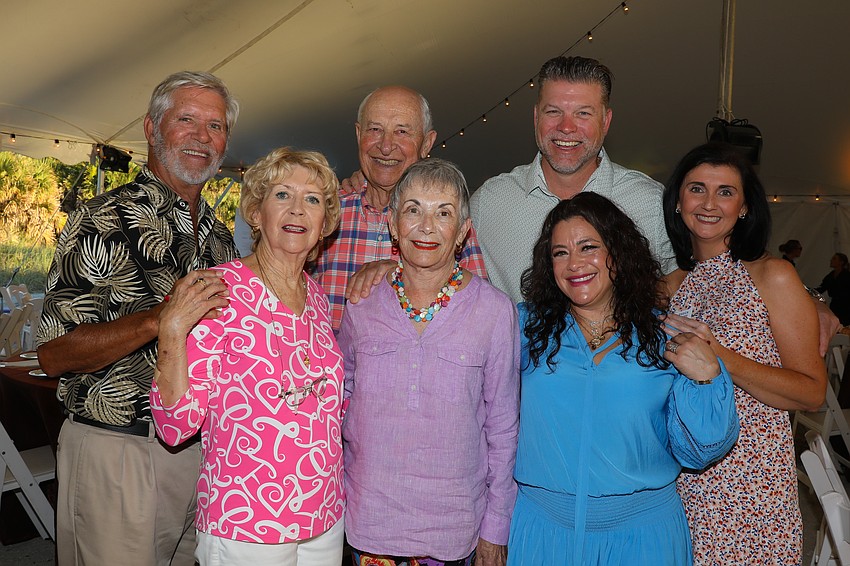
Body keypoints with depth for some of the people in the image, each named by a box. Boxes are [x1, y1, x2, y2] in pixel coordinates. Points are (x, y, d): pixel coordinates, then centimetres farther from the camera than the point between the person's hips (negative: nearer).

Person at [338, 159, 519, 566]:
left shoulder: (495, 311, -9)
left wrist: (496, 530, -1)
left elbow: (502, 427, -3)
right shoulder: (362, 305, -3)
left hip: (454, 523, -1)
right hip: (369, 518, 2)